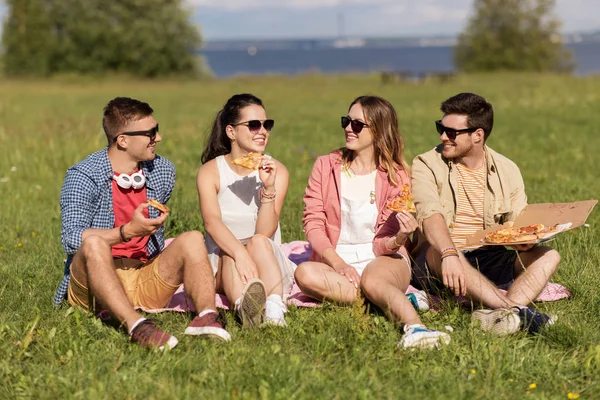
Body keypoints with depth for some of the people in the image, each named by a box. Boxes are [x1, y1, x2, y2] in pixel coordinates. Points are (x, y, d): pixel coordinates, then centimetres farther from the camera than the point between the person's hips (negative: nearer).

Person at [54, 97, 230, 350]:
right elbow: (71, 240, -20)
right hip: (94, 283, -4)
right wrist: (127, 232, -29)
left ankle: (206, 315, -42)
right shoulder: (82, 177, -9)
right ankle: (136, 326, -54)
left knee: (192, 239, -16)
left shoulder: (163, 172, 8)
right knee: (94, 242, -35)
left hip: (144, 281, 5)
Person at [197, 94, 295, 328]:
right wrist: (240, 254, -38)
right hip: (223, 265, 0)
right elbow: (211, 221, -20)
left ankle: (275, 311, -56)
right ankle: (245, 308, -64)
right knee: (231, 253, -33)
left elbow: (265, 232, -11)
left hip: (267, 262, 0)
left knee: (258, 242, -31)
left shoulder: (277, 171, 0)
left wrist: (269, 187, -25)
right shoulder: (210, 171, -1)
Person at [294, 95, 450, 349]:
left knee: (373, 281, -38)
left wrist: (398, 239, -29)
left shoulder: (396, 176, 2)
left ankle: (415, 327, -61)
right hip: (336, 260, 2)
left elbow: (383, 243, -3)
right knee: (304, 273, -32)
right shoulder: (326, 166, 6)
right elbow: (313, 222, -2)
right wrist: (337, 263, -18)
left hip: (382, 259, -2)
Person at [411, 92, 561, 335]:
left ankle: (501, 314, -44)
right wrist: (449, 254, -41)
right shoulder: (426, 166, -4)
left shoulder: (506, 170, 8)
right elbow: (430, 214, -22)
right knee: (439, 252, -37)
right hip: (437, 261, -4)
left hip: (487, 261, 4)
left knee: (548, 256, -17)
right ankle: (521, 313, -47)